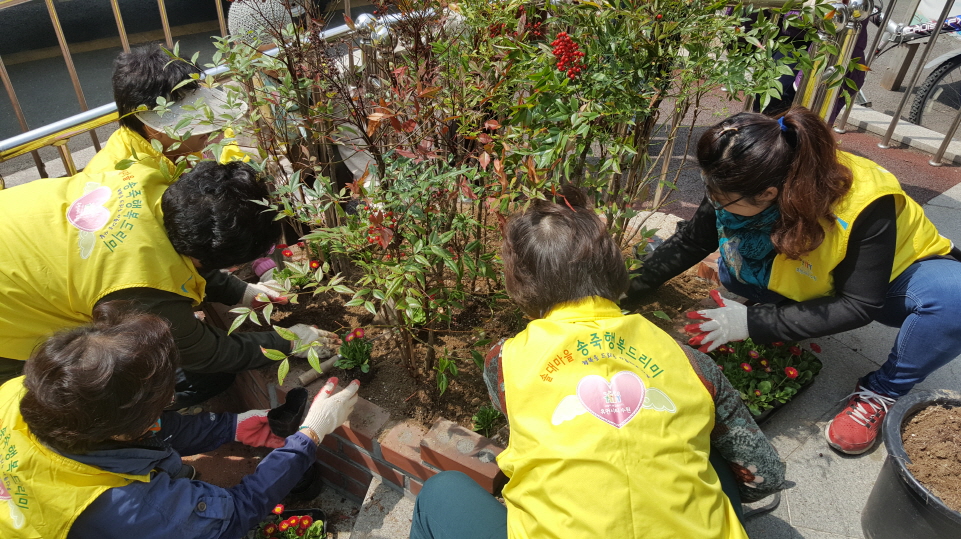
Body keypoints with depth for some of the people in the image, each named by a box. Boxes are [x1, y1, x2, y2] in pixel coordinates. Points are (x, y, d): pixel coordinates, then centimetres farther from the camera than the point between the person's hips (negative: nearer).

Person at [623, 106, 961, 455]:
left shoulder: (865, 205, -38)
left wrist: (752, 322, -37)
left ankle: (881, 393, -11)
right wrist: (634, 285, -22)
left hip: (889, 279, -3)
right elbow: (691, 242, -11)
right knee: (732, 268, -21)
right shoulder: (743, 183, -25)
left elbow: (860, 305, -31)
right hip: (814, 280, 3)